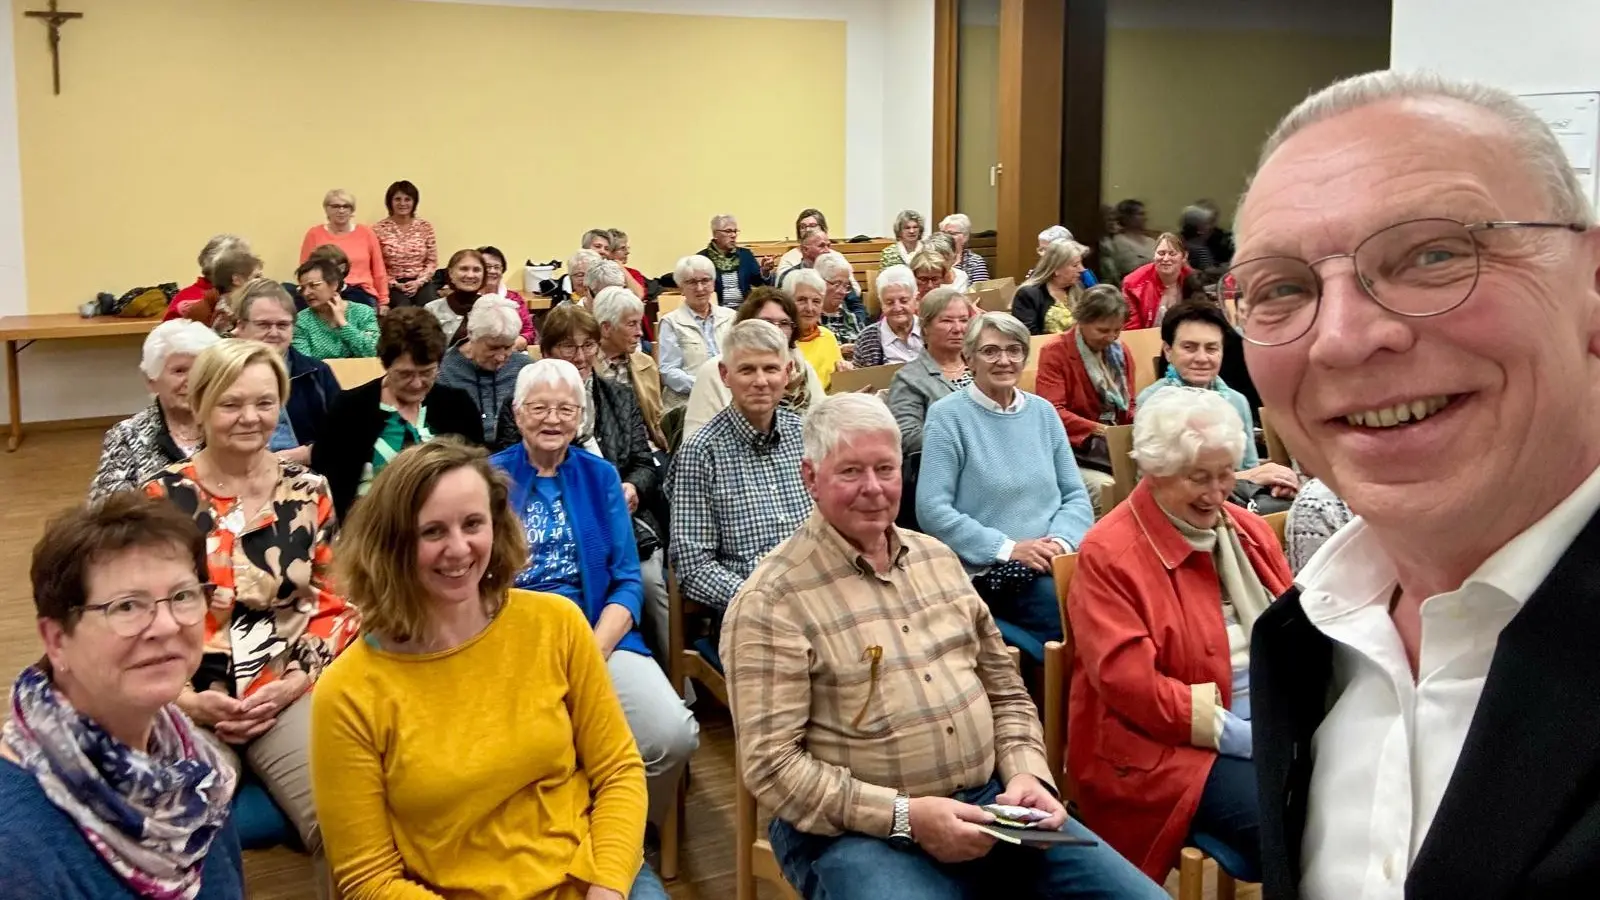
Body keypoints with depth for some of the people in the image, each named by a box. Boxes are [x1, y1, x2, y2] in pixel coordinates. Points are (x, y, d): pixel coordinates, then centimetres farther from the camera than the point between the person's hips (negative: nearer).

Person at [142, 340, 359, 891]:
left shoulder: (308, 492, 7)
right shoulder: (162, 499, 2)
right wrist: (187, 701, -10)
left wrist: (294, 684, -6)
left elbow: (336, 602, 8)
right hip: (186, 703, -1)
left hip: (290, 694, 1)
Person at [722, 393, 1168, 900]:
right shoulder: (772, 600, -9)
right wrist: (904, 816, -20)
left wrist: (1028, 773, 0)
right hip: (857, 829, -6)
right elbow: (771, 764, -14)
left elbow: (1005, 691, 18)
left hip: (989, 805, 6)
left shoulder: (937, 558, 12)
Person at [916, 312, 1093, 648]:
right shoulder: (947, 416, -2)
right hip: (989, 573, -5)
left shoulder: (1042, 411, 14)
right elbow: (932, 510, -9)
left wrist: (1062, 540, -7)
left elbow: (1075, 494, 14)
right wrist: (1008, 548, -14)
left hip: (1055, 563, 5)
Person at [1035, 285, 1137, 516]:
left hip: (1118, 448, 6)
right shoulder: (1055, 353, -6)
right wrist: (1100, 430, -25)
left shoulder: (1121, 352, 14)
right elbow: (1053, 412, -15)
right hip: (1074, 451, -5)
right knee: (1105, 489, -31)